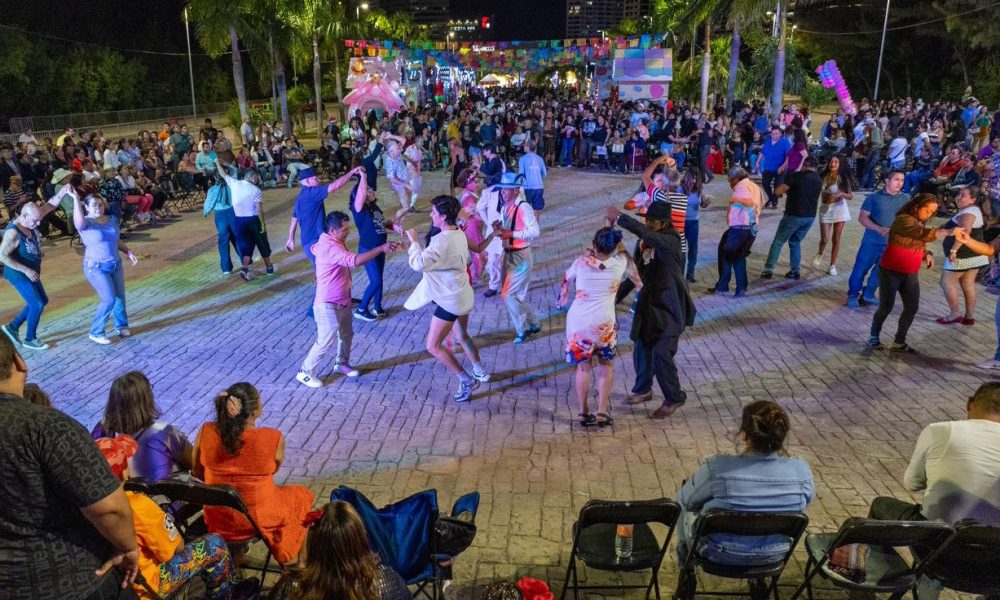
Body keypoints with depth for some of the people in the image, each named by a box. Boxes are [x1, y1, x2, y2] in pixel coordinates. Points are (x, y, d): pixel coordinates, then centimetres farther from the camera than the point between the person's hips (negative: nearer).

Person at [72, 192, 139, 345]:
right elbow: (78, 220, -39)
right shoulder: (85, 223, -14)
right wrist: (76, 199, -47)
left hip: (115, 264, 6)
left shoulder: (112, 219, 4)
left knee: (120, 297, 11)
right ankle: (96, 333, 4)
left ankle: (121, 326, 34)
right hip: (96, 267, -6)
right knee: (109, 299, -12)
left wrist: (128, 252, 3)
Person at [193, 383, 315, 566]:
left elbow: (198, 474, -2)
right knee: (302, 495, 27)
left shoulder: (206, 432, -18)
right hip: (259, 520, -3)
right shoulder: (274, 439, -25)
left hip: (216, 519, 4)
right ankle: (286, 557, 39)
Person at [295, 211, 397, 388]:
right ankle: (305, 372, 9)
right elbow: (355, 261, -40)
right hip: (328, 304, -10)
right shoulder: (330, 247, -27)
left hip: (342, 301, 10)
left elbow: (314, 248, 30)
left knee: (346, 334, 21)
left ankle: (341, 363, 42)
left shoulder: (331, 242, 6)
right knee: (326, 341, -5)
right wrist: (381, 248, -38)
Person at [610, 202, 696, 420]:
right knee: (642, 347, 14)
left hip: (669, 308, -8)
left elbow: (644, 232, -36)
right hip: (650, 304, 8)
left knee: (661, 353, -10)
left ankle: (674, 398, 9)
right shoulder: (651, 242, 5)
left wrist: (619, 217, -31)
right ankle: (643, 389, 35)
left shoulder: (671, 241, -19)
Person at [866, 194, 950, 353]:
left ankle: (899, 342, 15)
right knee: (886, 307, 0)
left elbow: (920, 244, 17)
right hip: (891, 272, -8)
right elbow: (925, 234, -34)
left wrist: (927, 254, -3)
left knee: (912, 308, 4)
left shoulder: (919, 223, 9)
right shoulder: (903, 220, -19)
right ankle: (873, 337, 20)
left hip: (911, 274, 8)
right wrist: (948, 232, -41)